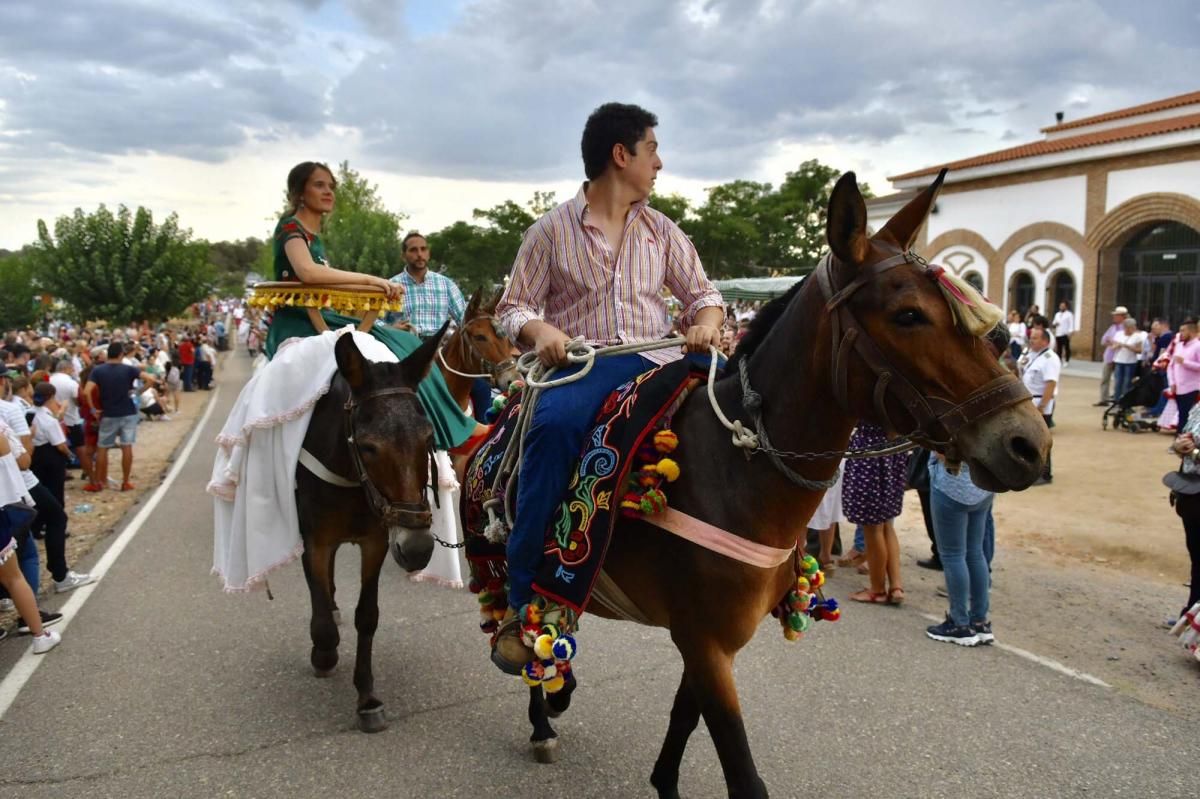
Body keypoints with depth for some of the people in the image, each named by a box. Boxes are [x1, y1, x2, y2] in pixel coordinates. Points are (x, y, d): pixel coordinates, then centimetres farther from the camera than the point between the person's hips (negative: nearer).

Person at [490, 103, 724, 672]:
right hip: (577, 364, -3)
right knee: (554, 426, -38)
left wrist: (706, 322, -4)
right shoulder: (552, 229, 8)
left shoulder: (662, 231, 18)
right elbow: (514, 306, 8)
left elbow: (702, 293, 20)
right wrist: (540, 330, -16)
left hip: (653, 361, 4)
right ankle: (522, 603, -28)